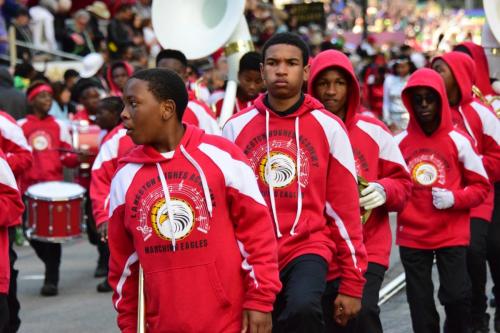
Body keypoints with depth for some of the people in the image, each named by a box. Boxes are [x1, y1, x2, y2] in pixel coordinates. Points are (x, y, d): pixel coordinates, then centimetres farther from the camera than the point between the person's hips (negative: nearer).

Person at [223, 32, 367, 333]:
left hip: (309, 247, -2)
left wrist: (352, 284, 0)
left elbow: (345, 207, 2)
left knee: (303, 308, -31)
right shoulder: (236, 127, 5)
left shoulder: (328, 127, 1)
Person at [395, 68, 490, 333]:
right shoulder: (398, 142, 2)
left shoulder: (458, 141, -2)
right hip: (412, 236, 2)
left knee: (457, 296, -8)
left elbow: (481, 186, 2)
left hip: (452, 234, -2)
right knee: (420, 303, 6)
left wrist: (454, 198, -15)